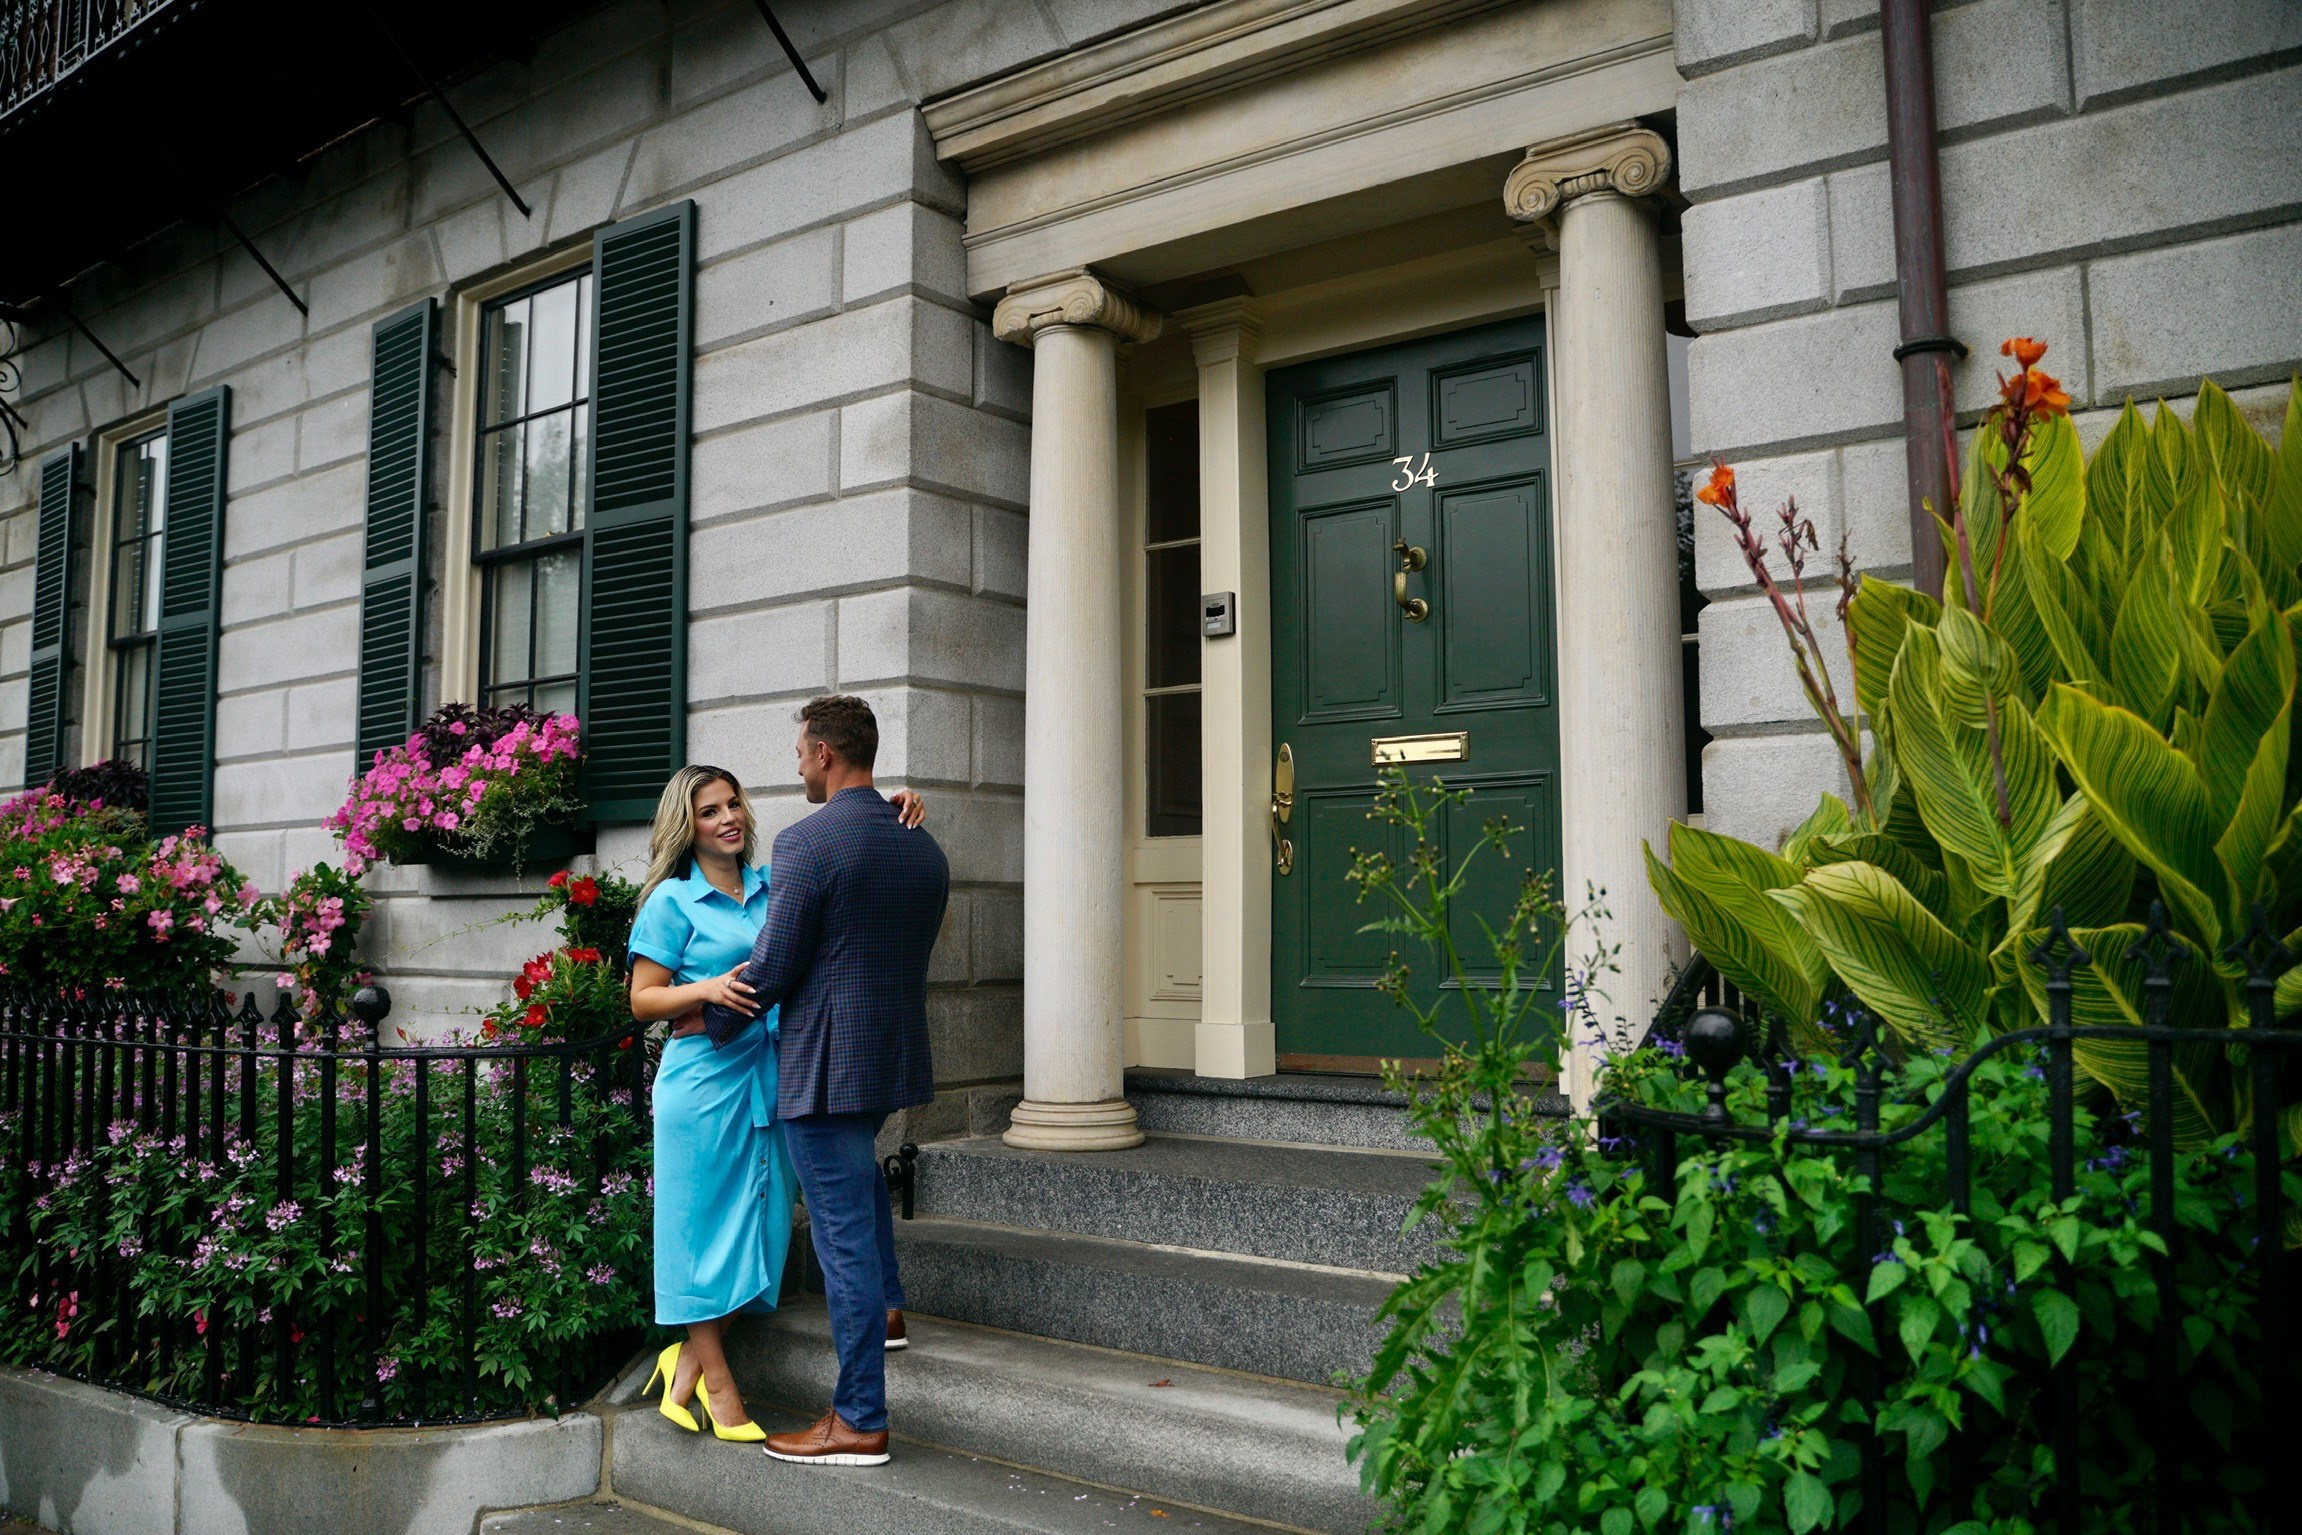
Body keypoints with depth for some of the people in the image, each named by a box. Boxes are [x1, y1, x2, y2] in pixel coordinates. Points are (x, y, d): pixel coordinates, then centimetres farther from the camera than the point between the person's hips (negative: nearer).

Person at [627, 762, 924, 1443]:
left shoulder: (775, 887, 10)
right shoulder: (672, 901, -2)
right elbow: (643, 1001, -2)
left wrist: (895, 818, -6)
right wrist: (708, 989, -19)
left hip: (771, 1078, 5)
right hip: (705, 1080, -5)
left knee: (761, 1223, 7)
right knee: (706, 1223, 3)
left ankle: (686, 1360, 25)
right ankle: (719, 1386, 16)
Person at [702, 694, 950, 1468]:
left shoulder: (806, 842, -17)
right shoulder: (923, 848, 5)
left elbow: (771, 968, -15)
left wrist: (710, 1022, 3)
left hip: (828, 1063, -8)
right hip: (898, 1052, 8)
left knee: (844, 1234, 0)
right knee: (858, 1157, 37)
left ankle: (860, 1423, 10)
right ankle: (885, 1303, 41)